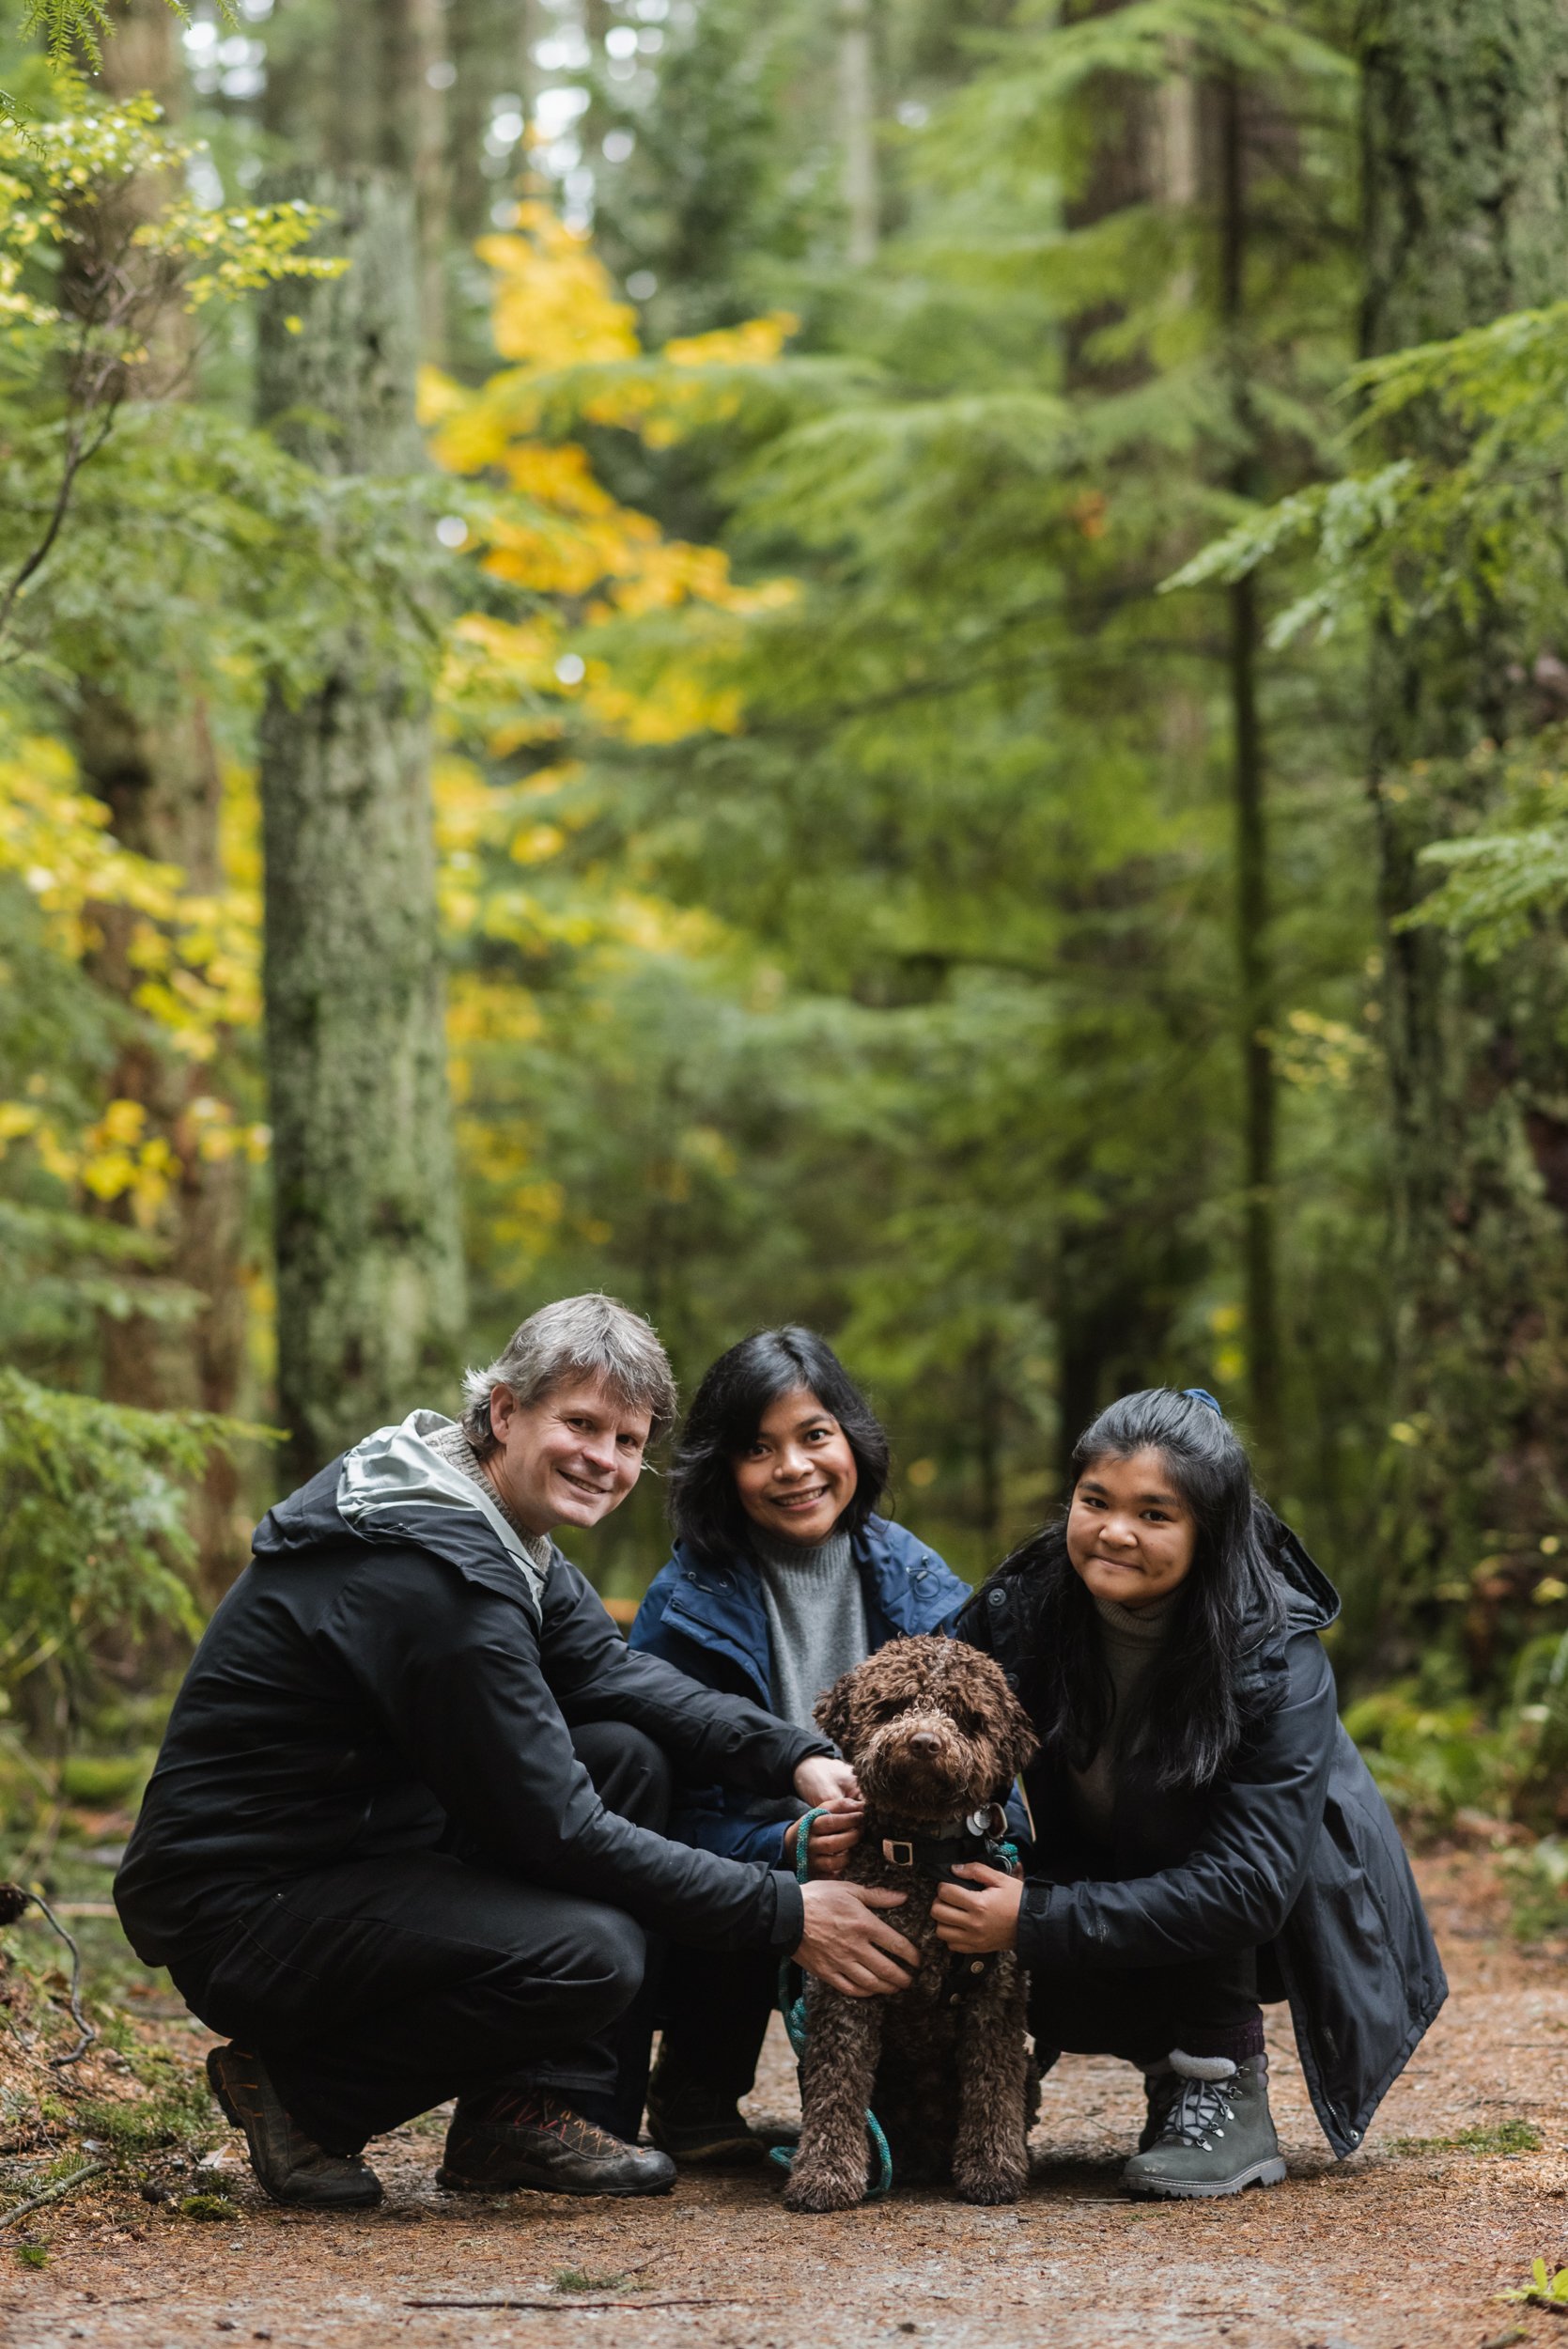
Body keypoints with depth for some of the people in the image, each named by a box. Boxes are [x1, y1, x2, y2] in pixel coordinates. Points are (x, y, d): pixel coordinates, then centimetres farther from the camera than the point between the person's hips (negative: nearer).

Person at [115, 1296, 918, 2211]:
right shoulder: (438, 1572, -24)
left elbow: (616, 1672, 5)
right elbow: (554, 1829, -22)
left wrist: (798, 1756, -11)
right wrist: (784, 1913, -18)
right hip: (238, 1911, -11)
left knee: (627, 1755, 2)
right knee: (589, 1957, -27)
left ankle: (533, 2113, 2)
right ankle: (304, 2093, -5)